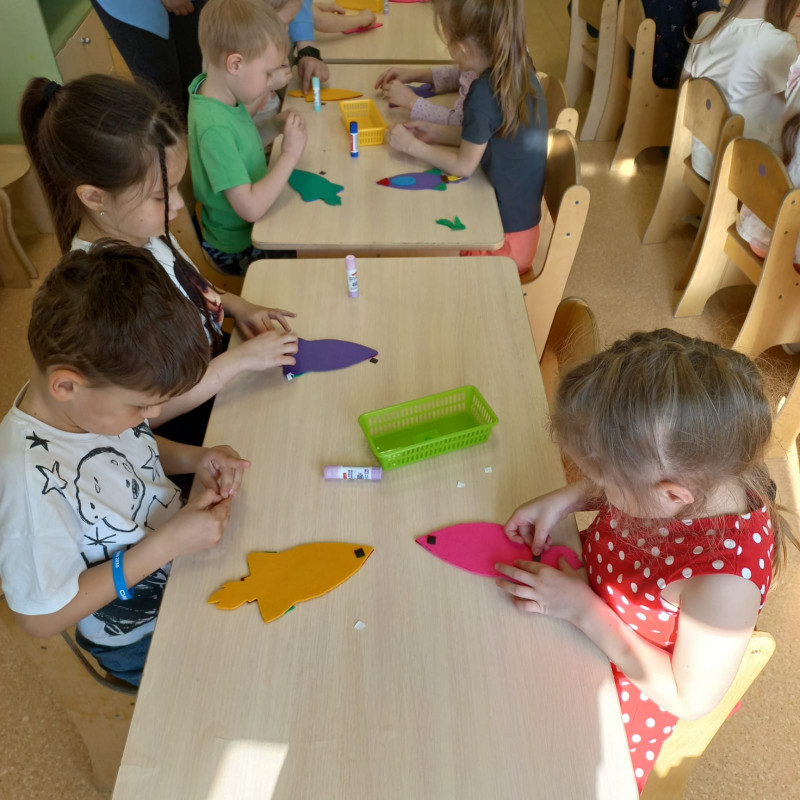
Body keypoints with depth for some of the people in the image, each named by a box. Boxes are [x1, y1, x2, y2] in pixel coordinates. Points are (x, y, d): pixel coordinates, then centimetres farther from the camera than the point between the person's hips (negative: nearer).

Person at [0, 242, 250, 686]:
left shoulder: (94, 399, -17)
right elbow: (42, 616, -25)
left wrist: (191, 457, -14)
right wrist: (167, 544, -30)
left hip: (183, 550, 6)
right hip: (144, 640, -6)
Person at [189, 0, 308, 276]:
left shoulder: (211, 86, -6)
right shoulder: (214, 127, -30)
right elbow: (250, 208, -30)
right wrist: (290, 154, -24)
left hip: (253, 229, 8)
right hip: (240, 250, -8)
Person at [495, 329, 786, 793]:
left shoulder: (724, 583, -44)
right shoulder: (700, 471, -26)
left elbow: (693, 700, -26)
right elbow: (623, 491, 0)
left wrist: (584, 610, -29)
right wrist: (567, 499, -18)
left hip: (632, 689, -5)